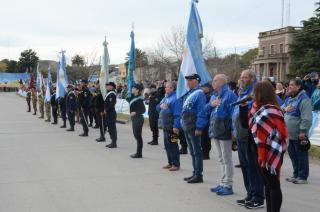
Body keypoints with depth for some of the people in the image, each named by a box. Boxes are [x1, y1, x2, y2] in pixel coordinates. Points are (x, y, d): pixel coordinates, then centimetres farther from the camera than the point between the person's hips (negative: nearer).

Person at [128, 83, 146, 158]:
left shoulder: (139, 99, -16)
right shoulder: (133, 97, 8)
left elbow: (143, 110, -19)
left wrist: (136, 112, -26)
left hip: (138, 118, -9)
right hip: (134, 118, 9)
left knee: (138, 135, -4)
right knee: (136, 135, 13)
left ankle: (139, 153, 2)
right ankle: (138, 153, 20)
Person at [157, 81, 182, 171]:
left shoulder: (176, 98, -14)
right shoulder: (166, 97, 15)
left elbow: (177, 113, -20)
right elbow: (157, 107, 20)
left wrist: (176, 126, -24)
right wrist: (160, 106, -4)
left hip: (172, 126, -9)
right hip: (165, 125, 9)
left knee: (173, 145, -5)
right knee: (167, 144, 14)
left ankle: (176, 164, 2)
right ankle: (170, 163, 24)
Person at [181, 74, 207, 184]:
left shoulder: (199, 93, -14)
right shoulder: (190, 93, 15)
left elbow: (201, 112, -19)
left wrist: (199, 128, -22)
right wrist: (183, 123, 16)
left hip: (194, 128, -10)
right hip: (187, 127, 10)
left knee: (197, 151, -3)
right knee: (192, 152, 15)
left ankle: (198, 175, 3)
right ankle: (195, 173, 23)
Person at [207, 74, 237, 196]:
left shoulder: (229, 95, -12)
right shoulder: (214, 95, 15)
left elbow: (233, 113, -17)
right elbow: (206, 110, 17)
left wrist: (233, 130, -21)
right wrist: (211, 104, -5)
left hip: (225, 131, -8)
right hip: (215, 131, 9)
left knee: (227, 159, -1)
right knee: (221, 159, 15)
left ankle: (228, 186, 5)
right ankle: (223, 183, 23)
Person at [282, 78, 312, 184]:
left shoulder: (304, 100, -15)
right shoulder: (289, 99, 13)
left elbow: (306, 118, -20)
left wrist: (303, 131, -23)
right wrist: (285, 109, -5)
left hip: (299, 135, -9)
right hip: (289, 134, 9)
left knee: (301, 156, 1)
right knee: (293, 155, 16)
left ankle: (303, 177, 9)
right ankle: (296, 174, 27)